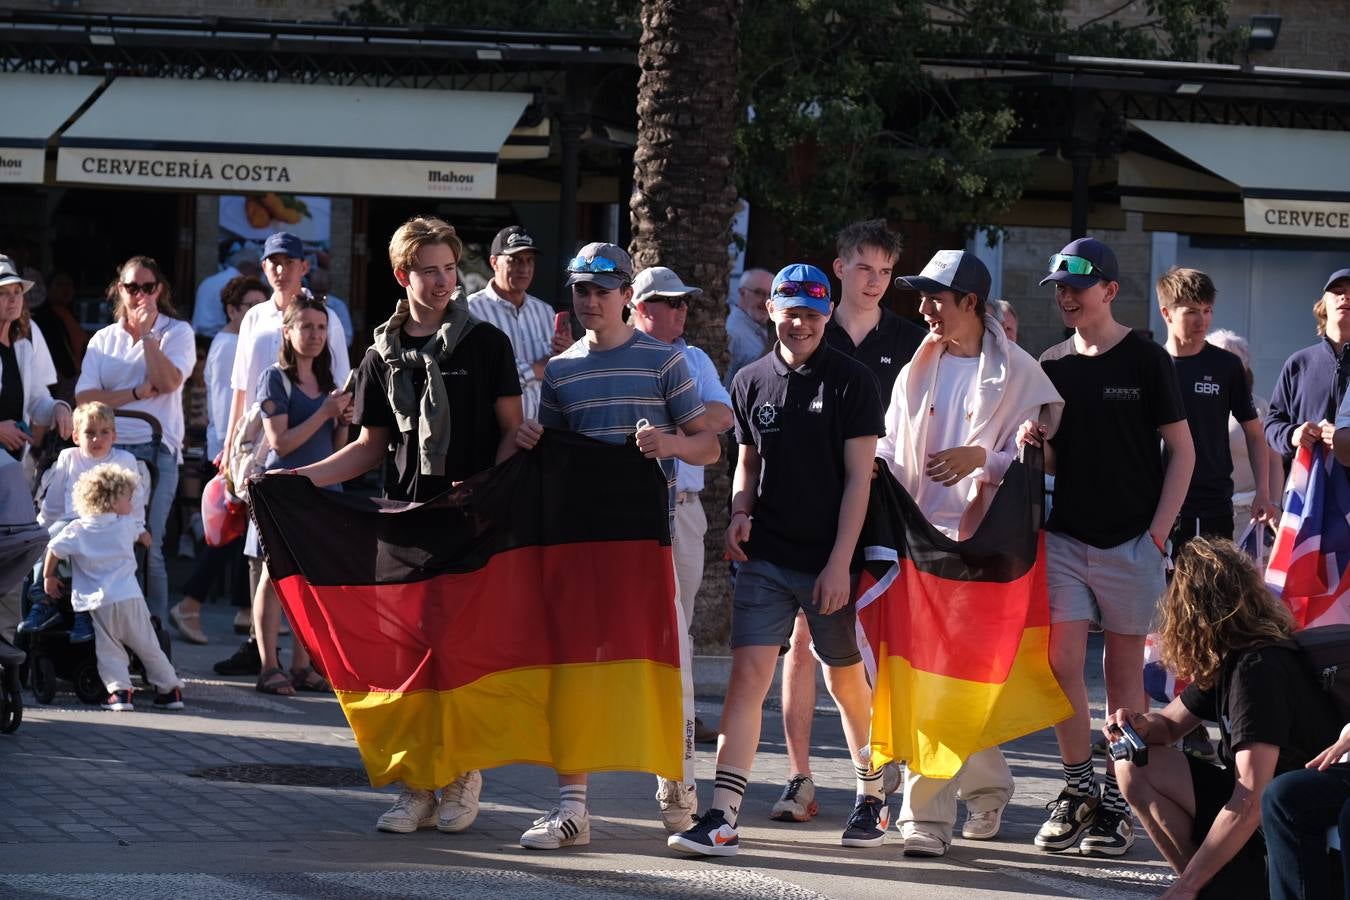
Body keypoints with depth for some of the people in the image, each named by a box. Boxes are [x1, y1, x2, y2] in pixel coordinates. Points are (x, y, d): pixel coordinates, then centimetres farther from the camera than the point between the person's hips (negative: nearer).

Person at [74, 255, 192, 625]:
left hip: (156, 451, -3)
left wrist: (148, 333, -7)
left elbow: (168, 382, -9)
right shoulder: (104, 339, 16)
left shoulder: (177, 332, 9)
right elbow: (85, 397, 3)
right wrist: (136, 393, -7)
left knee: (147, 548, -8)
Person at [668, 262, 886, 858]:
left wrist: (840, 562, -12)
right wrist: (740, 512, -1)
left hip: (830, 562, -2)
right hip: (766, 559, 2)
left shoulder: (851, 382, -4)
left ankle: (871, 799, 32)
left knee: (846, 684, 11)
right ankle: (722, 820, -14)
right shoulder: (751, 382, 7)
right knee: (747, 676, -9)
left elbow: (859, 477, -7)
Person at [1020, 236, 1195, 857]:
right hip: (1066, 536, 3)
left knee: (1125, 668, 2)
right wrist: (1034, 443, -8)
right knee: (1061, 660, -6)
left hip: (1131, 542, -3)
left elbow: (1182, 450, -2)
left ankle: (1116, 803, 7)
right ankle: (1078, 790, 6)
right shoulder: (1051, 365, 9)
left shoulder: (1146, 360, -3)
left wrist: (1158, 532, -9)